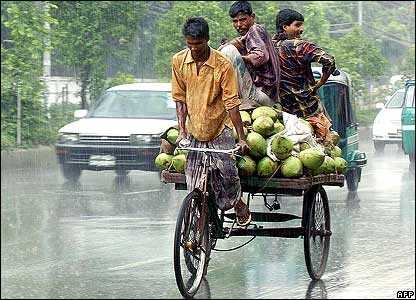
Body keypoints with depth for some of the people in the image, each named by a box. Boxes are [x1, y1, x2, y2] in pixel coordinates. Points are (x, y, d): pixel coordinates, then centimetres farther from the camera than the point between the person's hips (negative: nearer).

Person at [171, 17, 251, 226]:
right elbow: (180, 98, 4)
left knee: (228, 173, -10)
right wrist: (182, 131, -3)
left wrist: (241, 138, -15)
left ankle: (238, 203, 20)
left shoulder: (222, 65, -13)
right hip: (194, 131, 3)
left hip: (219, 128, -3)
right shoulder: (179, 61, -2)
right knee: (195, 188, -1)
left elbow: (231, 103, -13)